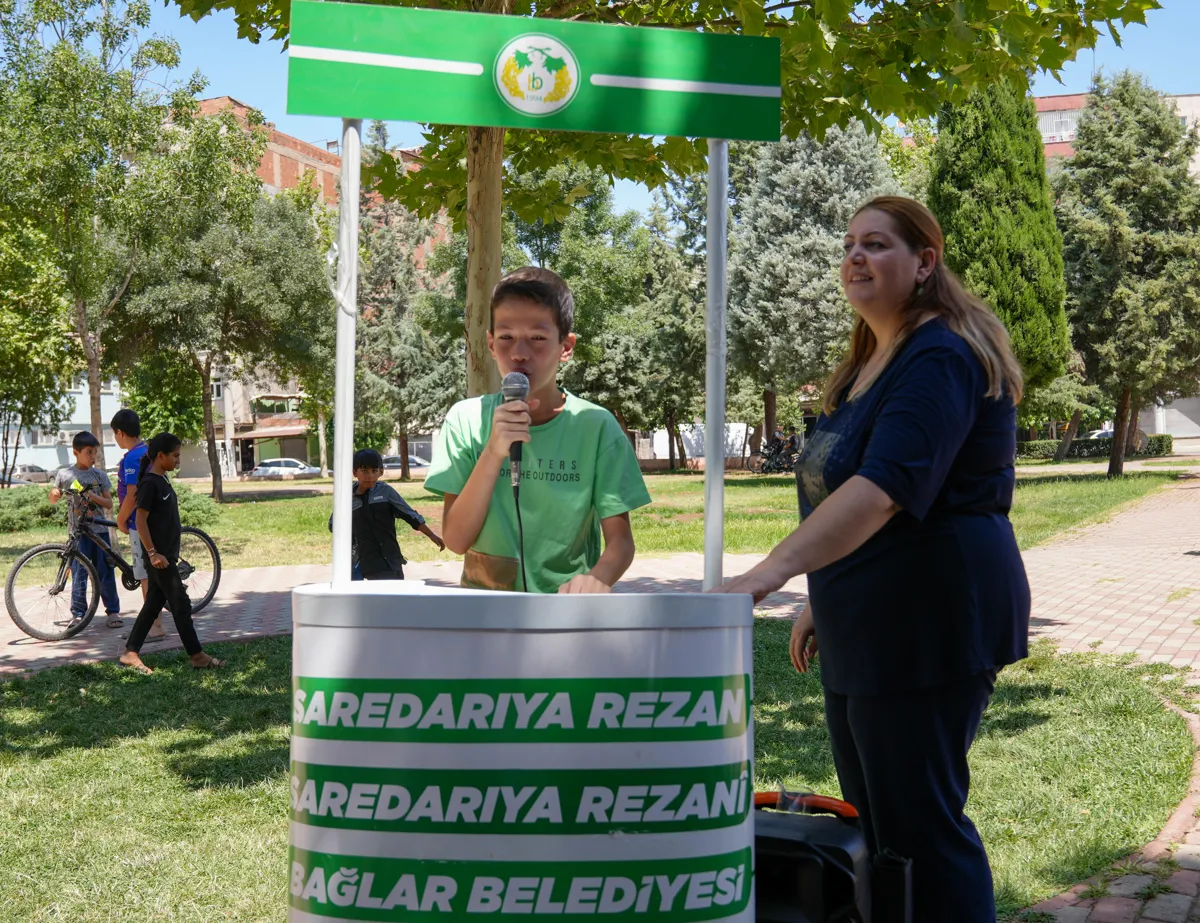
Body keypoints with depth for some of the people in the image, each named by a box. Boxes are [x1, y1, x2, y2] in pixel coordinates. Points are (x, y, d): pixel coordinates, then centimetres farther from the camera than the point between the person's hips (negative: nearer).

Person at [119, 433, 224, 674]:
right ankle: (197, 656, 0)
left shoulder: (162, 481, 13)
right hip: (158, 556, -10)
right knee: (180, 604, -5)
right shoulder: (149, 483, -15)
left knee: (154, 604, 11)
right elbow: (141, 520, -19)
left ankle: (130, 654, 15)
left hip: (167, 554, 10)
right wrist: (153, 553, -22)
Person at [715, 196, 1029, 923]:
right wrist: (823, 600, 21)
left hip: (930, 619, -10)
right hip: (867, 629, 10)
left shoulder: (941, 358, -16)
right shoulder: (872, 361, 15)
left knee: (918, 822, -5)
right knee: (870, 816, 14)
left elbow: (886, 488, -30)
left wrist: (773, 571, -39)